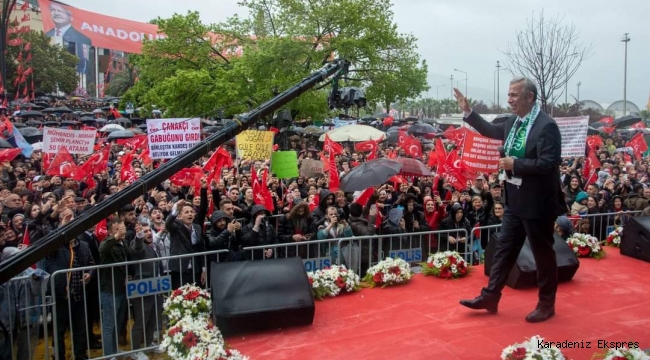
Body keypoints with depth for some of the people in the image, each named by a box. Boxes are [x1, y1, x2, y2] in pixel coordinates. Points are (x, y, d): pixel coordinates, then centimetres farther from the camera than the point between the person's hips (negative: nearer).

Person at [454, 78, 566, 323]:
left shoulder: (546, 126, -19)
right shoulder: (513, 122, 6)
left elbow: (547, 164, -26)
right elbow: (492, 132, 24)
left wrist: (515, 164, -21)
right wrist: (467, 111, 18)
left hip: (537, 203, -8)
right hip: (515, 200, 8)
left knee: (543, 254, 7)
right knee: (504, 249, 13)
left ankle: (546, 305, 24)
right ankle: (490, 297, 22)